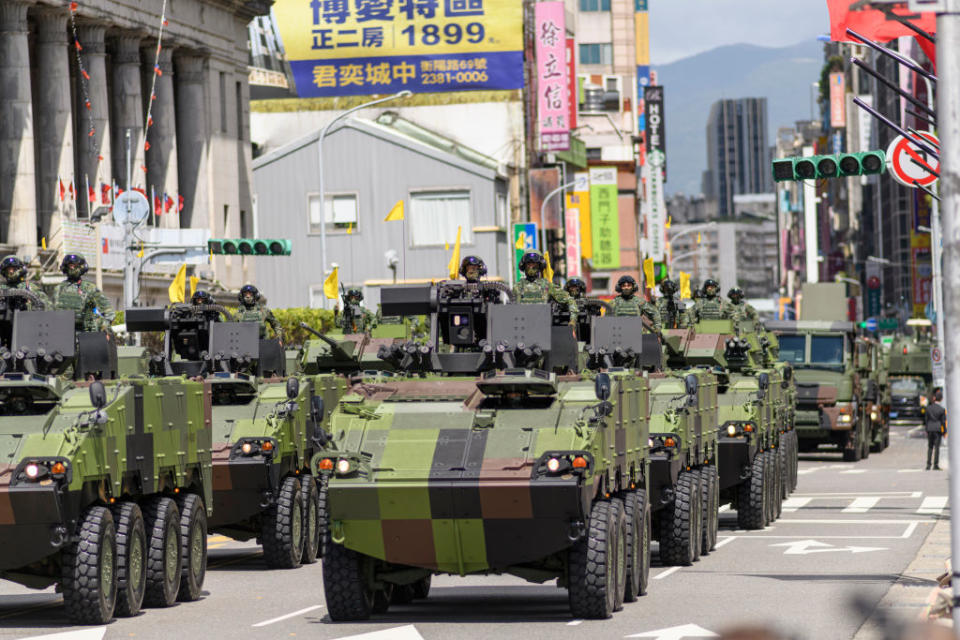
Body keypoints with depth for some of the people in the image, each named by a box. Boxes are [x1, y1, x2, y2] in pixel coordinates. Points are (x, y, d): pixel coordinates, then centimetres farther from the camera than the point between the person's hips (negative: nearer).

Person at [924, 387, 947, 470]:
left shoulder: (929, 407, -1)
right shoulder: (942, 410, -9)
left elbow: (926, 419, 6)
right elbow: (943, 422, -6)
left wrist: (927, 430, 14)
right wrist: (945, 432, 4)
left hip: (930, 429, 3)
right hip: (938, 429, -3)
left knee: (930, 447, 11)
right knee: (937, 447, 0)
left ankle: (928, 464, 9)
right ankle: (936, 465, -1)